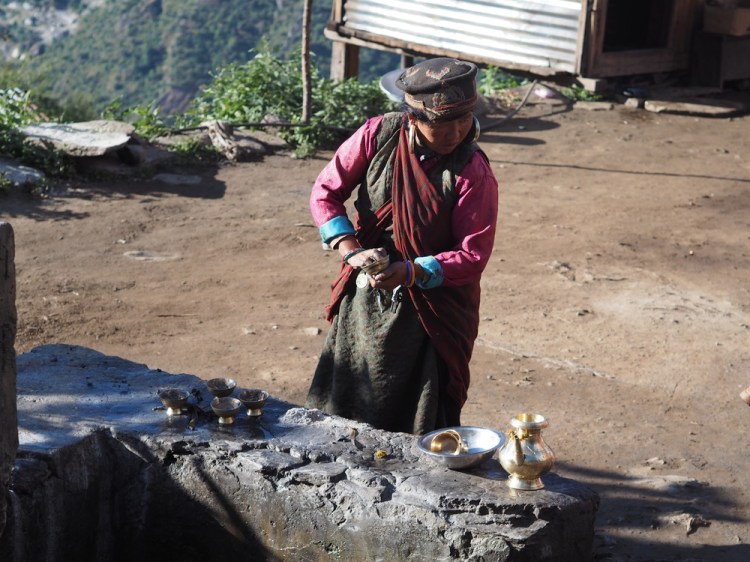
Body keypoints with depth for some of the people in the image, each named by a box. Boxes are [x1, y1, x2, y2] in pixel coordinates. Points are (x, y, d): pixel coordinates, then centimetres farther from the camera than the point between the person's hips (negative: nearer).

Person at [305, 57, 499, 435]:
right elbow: (325, 192, -4)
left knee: (424, 427, 5)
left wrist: (411, 272, -31)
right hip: (365, 299, 4)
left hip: (431, 312, -3)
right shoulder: (378, 135, -11)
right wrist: (351, 248, -19)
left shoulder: (473, 173, -19)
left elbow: (474, 254, -17)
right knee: (344, 414, 19)